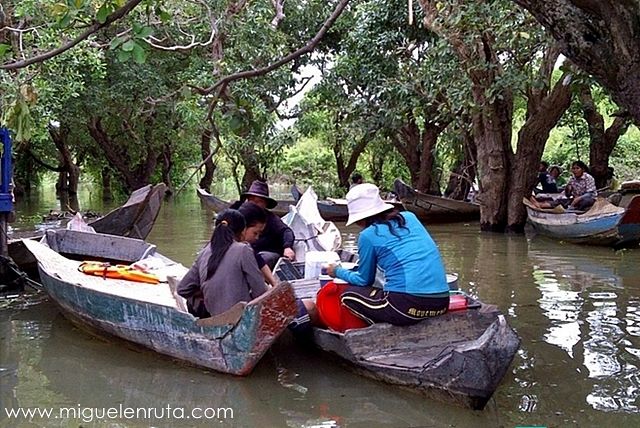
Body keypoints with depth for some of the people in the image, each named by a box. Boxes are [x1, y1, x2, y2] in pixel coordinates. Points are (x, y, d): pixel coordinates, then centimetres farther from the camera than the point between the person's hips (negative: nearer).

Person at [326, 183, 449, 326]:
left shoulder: (368, 235, 0)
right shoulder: (410, 217, 15)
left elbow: (364, 280, 14)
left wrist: (338, 271, 32)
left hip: (409, 306, -7)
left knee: (348, 295, 16)